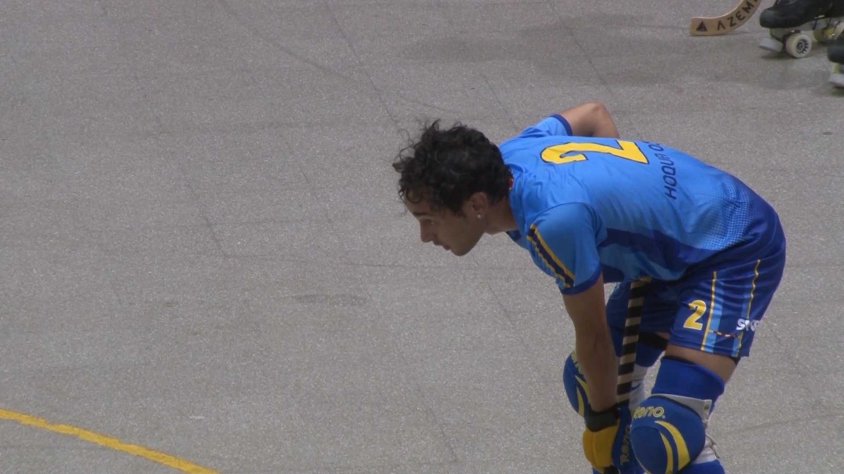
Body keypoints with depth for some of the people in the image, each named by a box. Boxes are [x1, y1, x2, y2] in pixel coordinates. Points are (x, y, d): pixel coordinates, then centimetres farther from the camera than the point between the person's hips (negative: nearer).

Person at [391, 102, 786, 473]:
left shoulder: (555, 219, -34)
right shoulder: (508, 154, -7)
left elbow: (592, 335, -18)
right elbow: (594, 113, 15)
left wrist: (601, 421, -3)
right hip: (674, 250, 10)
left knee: (664, 433, -22)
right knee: (587, 379, 15)